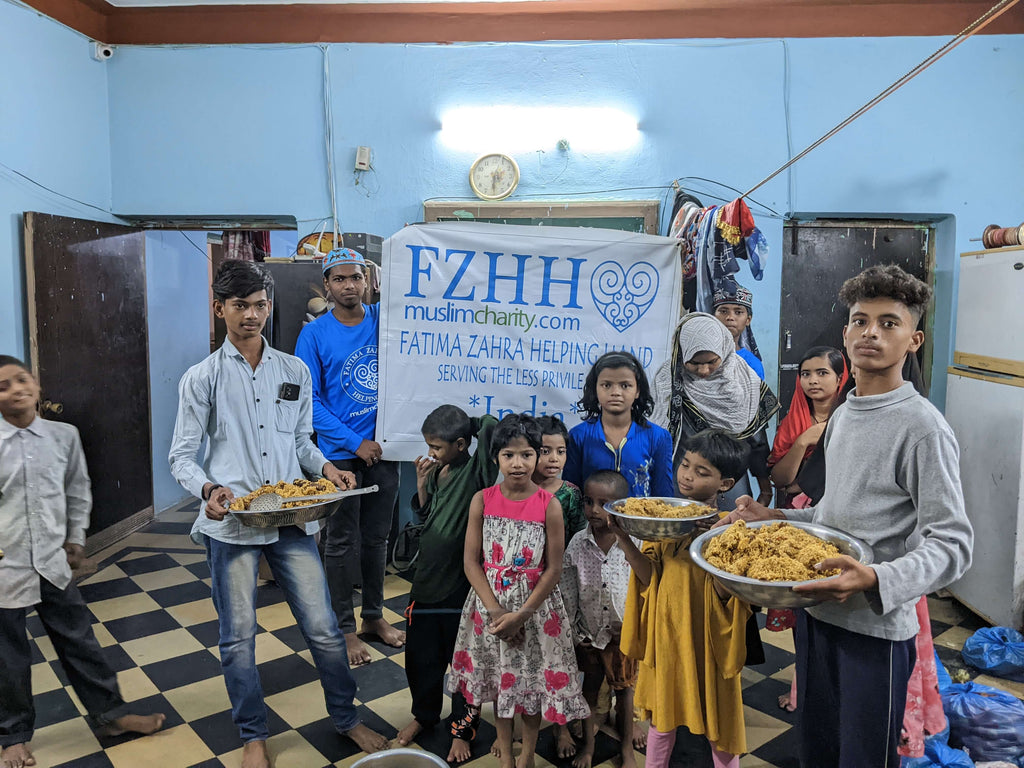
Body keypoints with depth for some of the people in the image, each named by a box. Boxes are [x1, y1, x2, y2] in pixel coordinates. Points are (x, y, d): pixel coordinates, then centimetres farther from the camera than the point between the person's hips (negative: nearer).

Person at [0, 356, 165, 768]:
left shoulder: (64, 436, -2)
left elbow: (78, 491, 10)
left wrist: (76, 538, 10)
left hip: (52, 562, 2)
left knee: (78, 639, 14)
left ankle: (110, 713, 29)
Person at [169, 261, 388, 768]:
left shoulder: (294, 371, 9)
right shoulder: (202, 378, 0)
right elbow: (181, 457, 0)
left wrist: (325, 468, -4)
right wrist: (210, 489, -20)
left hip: (291, 518, 2)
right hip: (231, 522, -2)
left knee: (323, 628, 6)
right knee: (238, 638, 9)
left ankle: (346, 718, 28)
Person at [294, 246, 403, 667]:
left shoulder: (383, 319, 3)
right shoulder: (315, 334, -5)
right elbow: (310, 400, -8)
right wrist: (354, 442, -14)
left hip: (383, 447, 3)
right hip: (341, 452, -3)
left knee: (377, 537, 15)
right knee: (342, 542, 6)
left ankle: (373, 615, 31)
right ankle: (344, 627, 21)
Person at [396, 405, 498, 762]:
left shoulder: (474, 472, -15)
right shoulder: (436, 472, 3)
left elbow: (490, 427, -31)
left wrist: (474, 424, -13)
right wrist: (421, 484, -1)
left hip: (461, 585, -6)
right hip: (427, 578, 6)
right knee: (420, 655, 18)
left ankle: (463, 728, 29)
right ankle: (424, 714, 41)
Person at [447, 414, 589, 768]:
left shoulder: (548, 505, -12)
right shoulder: (482, 500, -7)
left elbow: (553, 569, -10)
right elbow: (471, 560, -6)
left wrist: (522, 614, -15)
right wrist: (495, 610, -14)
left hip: (535, 606, -1)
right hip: (491, 604, 2)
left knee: (533, 679, 11)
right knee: (498, 677, 15)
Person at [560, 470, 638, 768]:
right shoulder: (578, 543, -11)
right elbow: (568, 590, -3)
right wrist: (574, 629, -2)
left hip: (624, 631, -2)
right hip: (589, 632, 2)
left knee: (624, 687, 16)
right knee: (590, 685, 19)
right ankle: (588, 743, 40)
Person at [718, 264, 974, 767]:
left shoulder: (922, 426, -15)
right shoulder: (842, 415, 11)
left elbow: (952, 544, -19)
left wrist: (875, 580, -34)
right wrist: (776, 517, 7)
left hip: (877, 627, -7)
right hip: (816, 612, 7)